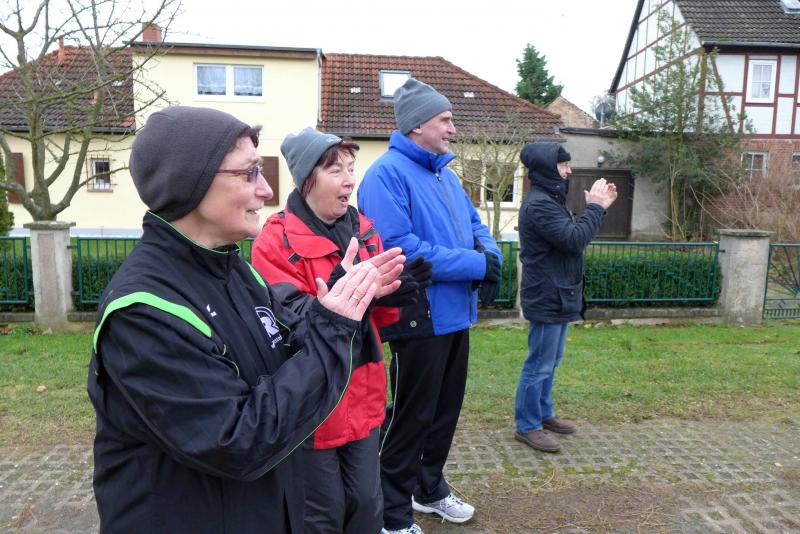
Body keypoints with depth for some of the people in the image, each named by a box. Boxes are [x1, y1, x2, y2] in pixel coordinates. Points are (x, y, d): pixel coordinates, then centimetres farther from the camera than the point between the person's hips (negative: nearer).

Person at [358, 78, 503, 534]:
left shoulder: (446, 174, 14)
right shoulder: (387, 173, -15)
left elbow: (475, 223, 18)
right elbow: (399, 247, -26)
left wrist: (490, 254, -7)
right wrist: (474, 265, -21)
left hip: (457, 313, 9)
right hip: (422, 316, -9)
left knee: (447, 407, 20)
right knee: (412, 415, 4)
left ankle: (429, 487, 41)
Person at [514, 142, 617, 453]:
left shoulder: (550, 201, 16)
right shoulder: (539, 204, -19)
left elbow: (573, 235, 15)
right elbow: (575, 240, -24)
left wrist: (598, 207, 6)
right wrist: (595, 207, -13)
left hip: (557, 296, 11)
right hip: (547, 298, -11)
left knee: (549, 362, 19)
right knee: (539, 365, -1)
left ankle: (543, 414, 33)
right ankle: (526, 426, 10)